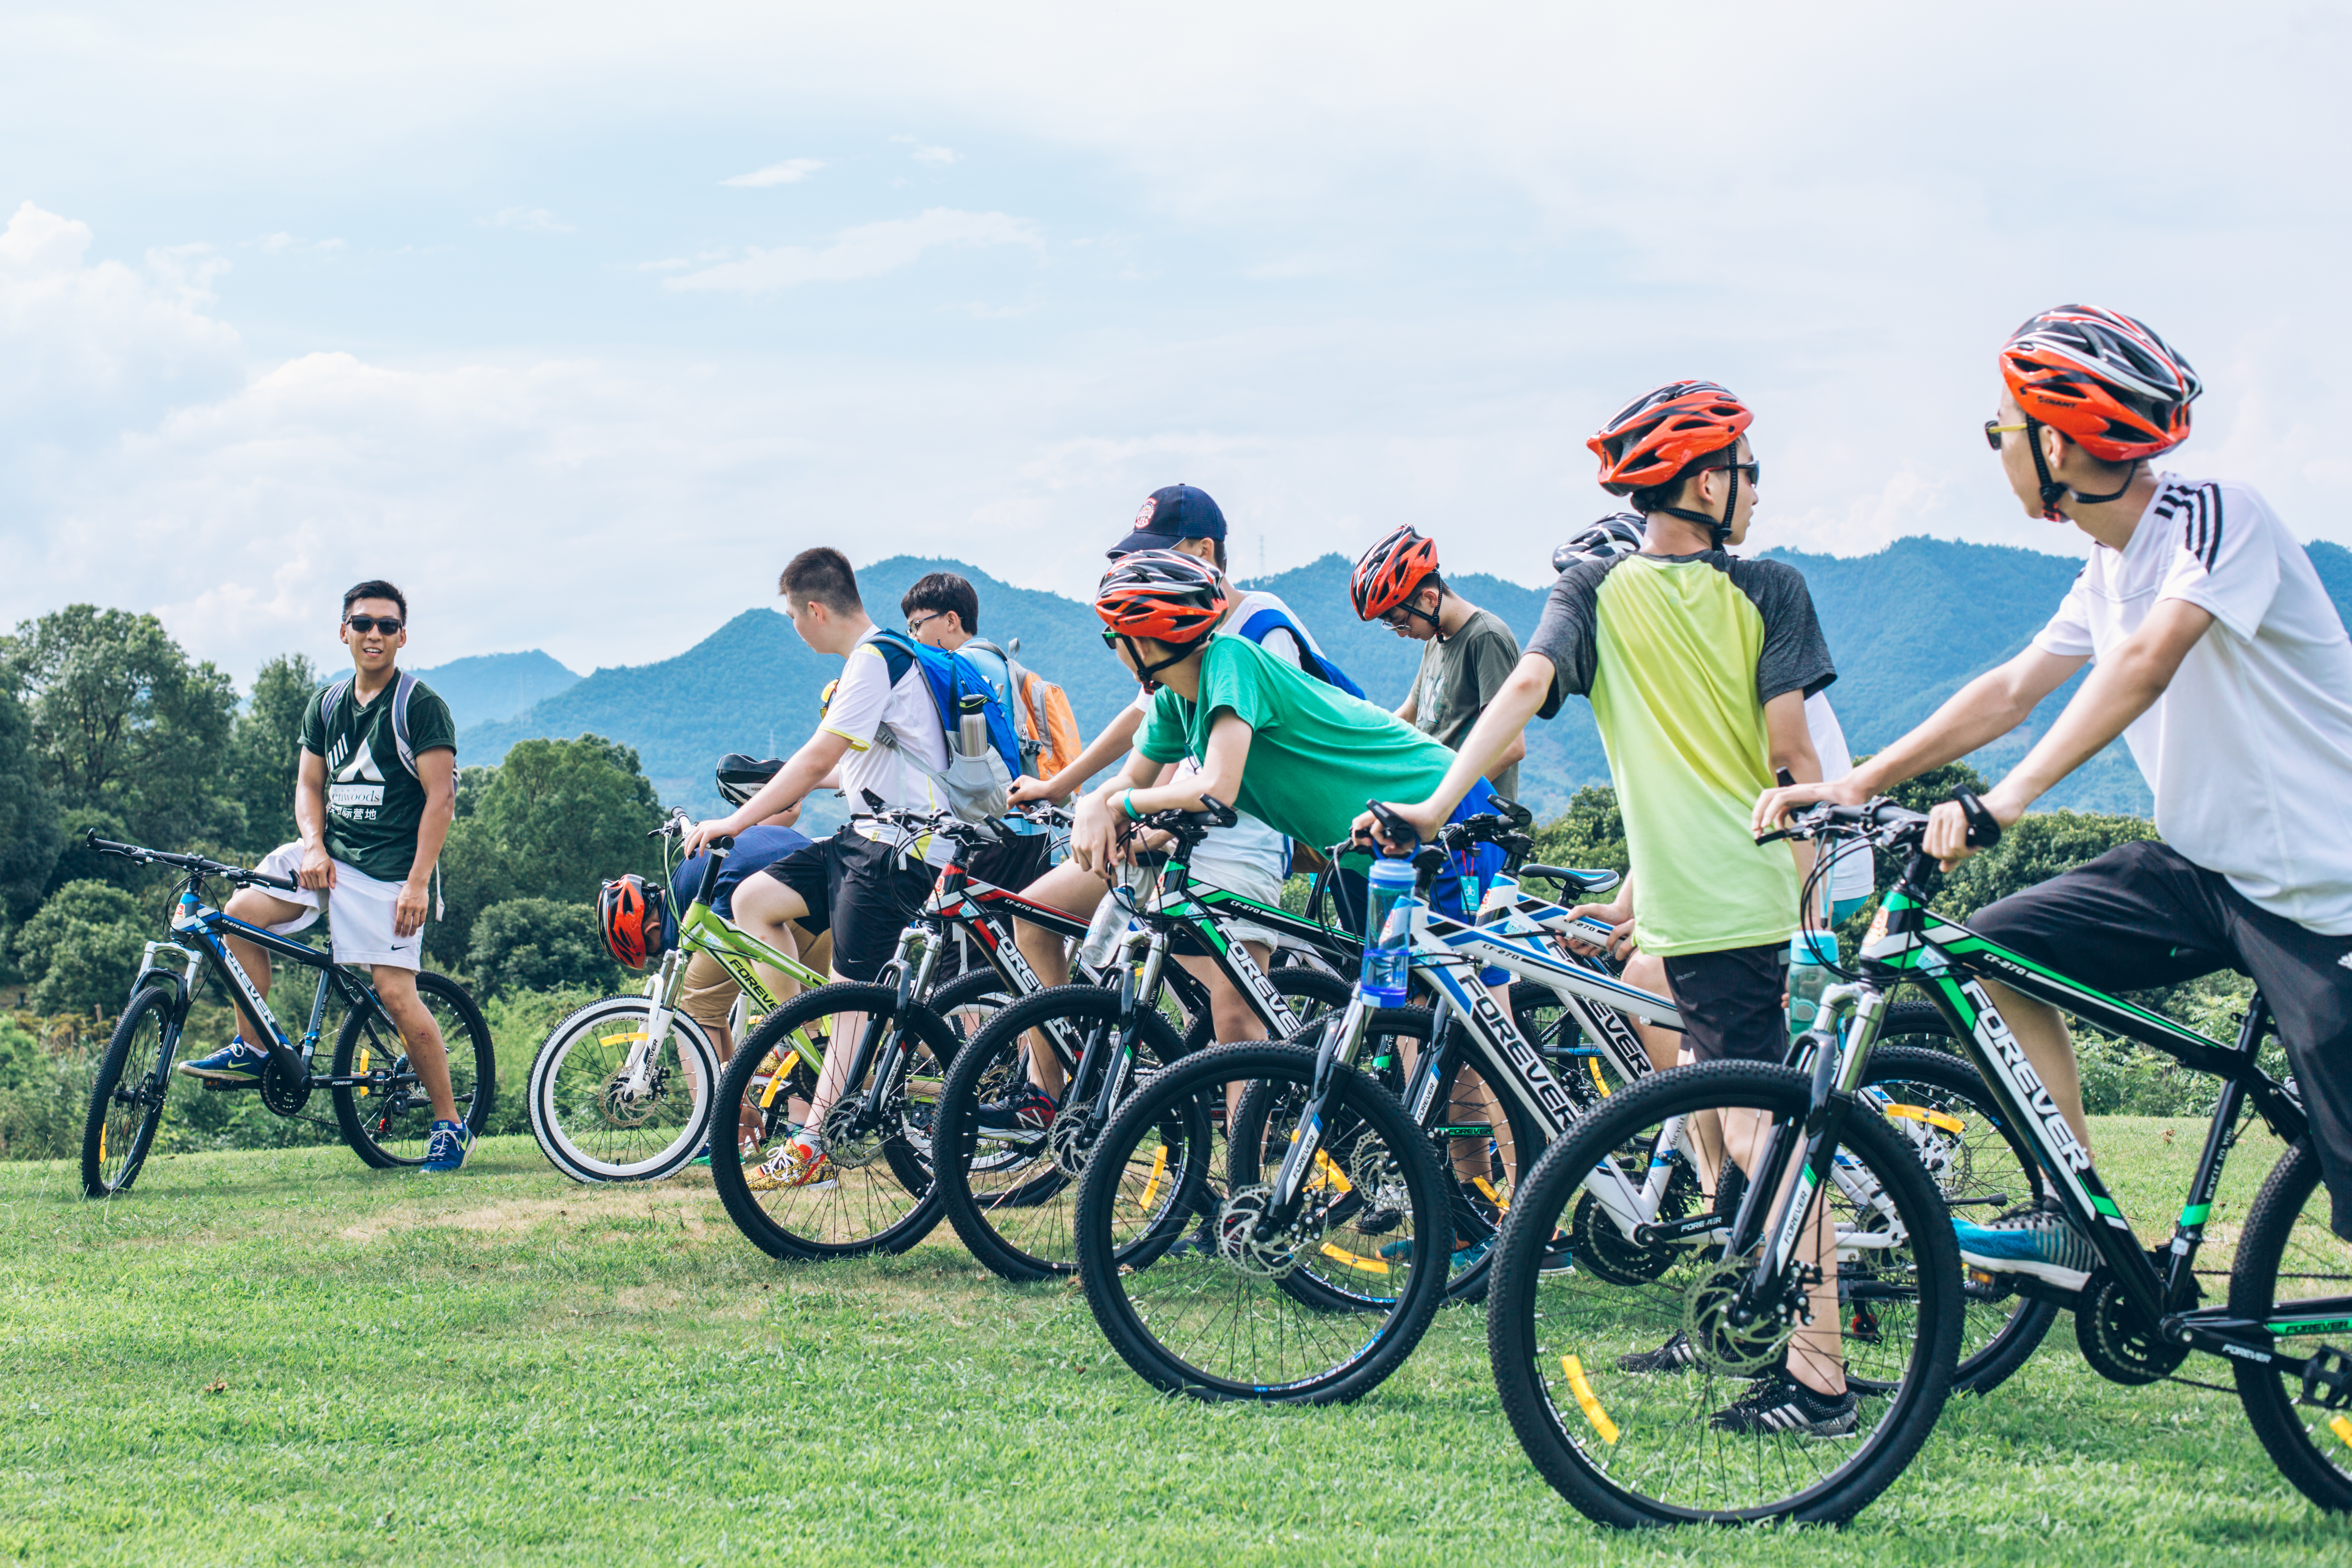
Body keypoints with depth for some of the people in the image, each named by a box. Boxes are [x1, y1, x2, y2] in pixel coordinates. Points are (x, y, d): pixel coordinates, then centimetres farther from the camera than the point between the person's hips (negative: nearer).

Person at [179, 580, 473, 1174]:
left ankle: (450, 1125, -3)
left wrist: (417, 882, -18)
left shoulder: (421, 707, -7)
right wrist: (313, 847, -5)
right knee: (243, 910, -14)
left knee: (394, 991, -14)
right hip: (329, 853, 6)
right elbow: (309, 784, 16)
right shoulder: (326, 707, 13)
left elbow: (441, 798, -11)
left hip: (390, 867, -6)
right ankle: (253, 1050, 1)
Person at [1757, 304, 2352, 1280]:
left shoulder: (2218, 516, -17)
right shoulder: (2108, 571, 10)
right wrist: (1856, 784, -1)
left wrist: (2010, 797, -39)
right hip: (2199, 858, 8)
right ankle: (2079, 1221, 2)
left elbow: (2148, 661, -31)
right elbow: (2011, 691, 9)